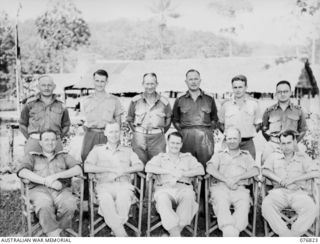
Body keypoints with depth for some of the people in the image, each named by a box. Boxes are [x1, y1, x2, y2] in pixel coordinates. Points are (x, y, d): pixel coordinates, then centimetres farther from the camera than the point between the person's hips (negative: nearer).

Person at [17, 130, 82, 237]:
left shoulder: (64, 156, 26)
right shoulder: (32, 157, 22)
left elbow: (78, 169, 7)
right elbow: (22, 172, 0)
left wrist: (57, 175, -9)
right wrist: (46, 181, -12)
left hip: (62, 189, 1)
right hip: (39, 189, -1)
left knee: (69, 204, -34)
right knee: (44, 205, -37)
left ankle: (54, 232, -18)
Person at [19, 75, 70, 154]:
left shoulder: (60, 105, 9)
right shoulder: (30, 104, 6)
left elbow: (66, 125, 20)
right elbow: (22, 124, 15)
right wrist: (31, 140, 5)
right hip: (34, 145, -1)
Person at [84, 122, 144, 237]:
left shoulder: (128, 150, 23)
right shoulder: (97, 149, 20)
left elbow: (140, 166, 9)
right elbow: (87, 167, 4)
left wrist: (123, 171, -8)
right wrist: (110, 170, -3)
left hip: (123, 185, 1)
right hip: (104, 185, 0)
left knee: (124, 198, -36)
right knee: (106, 200, -35)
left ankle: (115, 227, -28)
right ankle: (122, 235, -34)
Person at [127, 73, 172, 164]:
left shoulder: (164, 102, 4)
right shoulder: (135, 101, 4)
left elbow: (168, 120, 14)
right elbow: (129, 119, 15)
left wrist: (161, 132, 8)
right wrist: (136, 131, 8)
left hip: (158, 139, 0)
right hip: (139, 137, 0)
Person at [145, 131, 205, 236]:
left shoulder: (188, 157, 26)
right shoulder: (160, 157, 24)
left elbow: (201, 170, 8)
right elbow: (148, 168, 3)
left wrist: (182, 174, -7)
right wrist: (170, 171, -7)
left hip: (183, 187, 1)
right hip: (164, 188, 0)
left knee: (189, 196, -35)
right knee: (162, 199, -36)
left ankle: (176, 230, -31)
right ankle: (175, 233, -36)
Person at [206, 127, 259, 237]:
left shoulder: (246, 155, 27)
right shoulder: (219, 155, 26)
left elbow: (255, 171, 9)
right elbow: (210, 169, 6)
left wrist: (237, 178, -8)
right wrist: (226, 180, -10)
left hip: (240, 188, 0)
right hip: (221, 186, 0)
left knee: (244, 205, -34)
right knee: (221, 204, -34)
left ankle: (234, 232, -41)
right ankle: (229, 233, -44)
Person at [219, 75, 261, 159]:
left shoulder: (253, 104, 5)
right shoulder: (226, 104, 4)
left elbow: (258, 124, 14)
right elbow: (220, 123, 14)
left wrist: (250, 133, 2)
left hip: (248, 143, 0)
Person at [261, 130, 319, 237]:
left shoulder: (303, 157, 12)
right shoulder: (275, 156, 17)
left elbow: (316, 173, -1)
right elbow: (265, 171, 7)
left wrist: (293, 179, -10)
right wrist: (279, 180, -11)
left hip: (298, 192, 0)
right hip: (279, 191, 1)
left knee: (311, 210, -32)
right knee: (266, 205, -32)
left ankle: (293, 234, -18)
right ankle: (286, 234, -28)